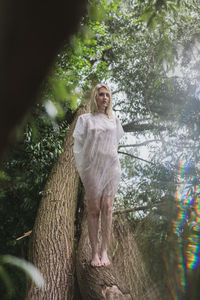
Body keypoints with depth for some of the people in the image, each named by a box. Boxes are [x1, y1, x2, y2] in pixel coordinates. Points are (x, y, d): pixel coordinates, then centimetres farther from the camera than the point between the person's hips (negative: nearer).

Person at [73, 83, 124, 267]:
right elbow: (78, 145, 4)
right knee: (94, 209, -2)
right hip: (92, 167, -2)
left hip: (111, 166, 2)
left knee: (107, 207, -4)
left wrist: (115, 165, 12)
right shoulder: (85, 119, 7)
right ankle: (94, 253, 2)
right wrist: (82, 170, -2)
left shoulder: (114, 120, 16)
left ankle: (105, 251, 0)